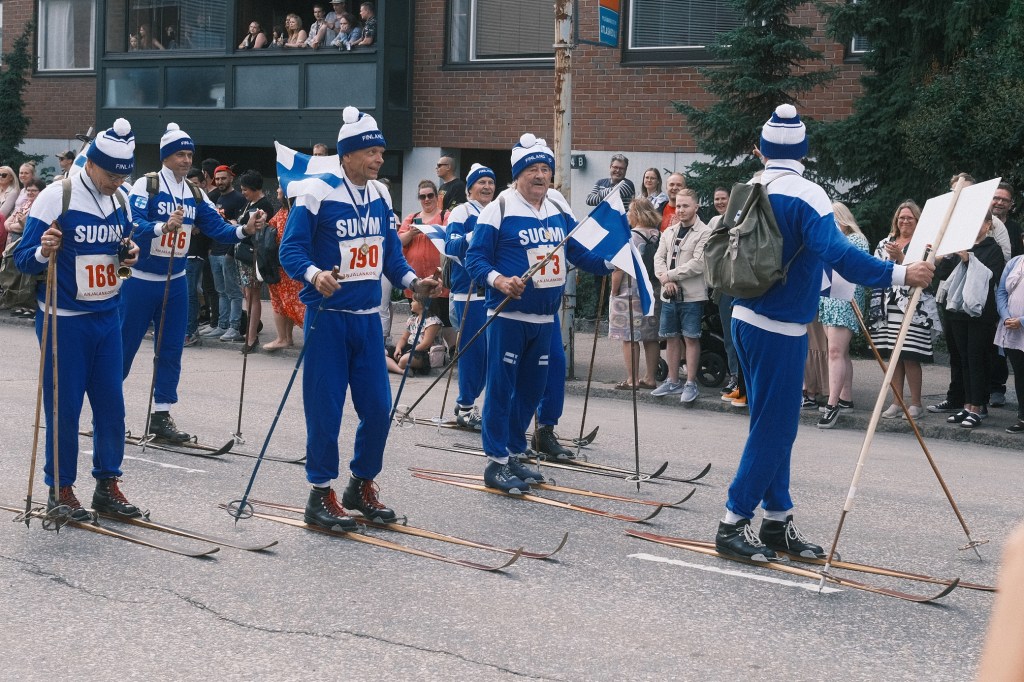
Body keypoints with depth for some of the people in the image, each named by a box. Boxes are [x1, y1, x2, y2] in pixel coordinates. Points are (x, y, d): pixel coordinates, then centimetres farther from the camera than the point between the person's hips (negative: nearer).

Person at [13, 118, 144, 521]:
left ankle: (108, 484, 19)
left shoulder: (120, 201, 6)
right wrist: (44, 252, -30)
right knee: (63, 407, 0)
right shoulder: (57, 197, -12)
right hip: (64, 322, -6)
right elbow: (24, 259, -9)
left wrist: (130, 256, -2)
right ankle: (60, 489, 13)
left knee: (111, 404, 7)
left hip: (107, 318, 6)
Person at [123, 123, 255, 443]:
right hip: (140, 281, -5)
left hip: (175, 282, 5)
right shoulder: (146, 185, -11)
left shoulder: (194, 194, 7)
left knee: (171, 350, 5)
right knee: (125, 345, 2)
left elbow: (217, 227, 0)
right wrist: (164, 226, -42)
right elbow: (133, 225, -24)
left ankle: (161, 415, 12)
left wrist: (244, 230, -19)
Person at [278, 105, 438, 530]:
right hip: (328, 316, -6)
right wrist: (314, 274, -32)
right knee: (325, 408, -1)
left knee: (377, 407, 7)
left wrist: (412, 281, -1)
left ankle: (361, 487, 25)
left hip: (368, 318, 6)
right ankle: (320, 495, 13)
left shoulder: (381, 196, 9)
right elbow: (291, 249, -14)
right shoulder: (318, 194, -12)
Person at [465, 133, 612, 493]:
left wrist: (611, 263, 1)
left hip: (545, 318, 6)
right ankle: (496, 463, 5)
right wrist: (499, 280, -26)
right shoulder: (499, 209, -9)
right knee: (501, 387, -3)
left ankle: (513, 455, 26)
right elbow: (475, 258, -10)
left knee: (532, 388, 13)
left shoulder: (560, 209, 10)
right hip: (508, 316, -6)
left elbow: (579, 252, 15)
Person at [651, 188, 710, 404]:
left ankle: (691, 383, 4)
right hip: (669, 295, 6)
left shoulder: (704, 233, -7)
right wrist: (665, 280, -10)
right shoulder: (669, 231, 13)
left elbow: (698, 264, -16)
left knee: (691, 338, -2)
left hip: (692, 295, -6)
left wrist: (669, 275, -13)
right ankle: (672, 381, 20)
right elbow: (659, 257, 8)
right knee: (671, 337, 11)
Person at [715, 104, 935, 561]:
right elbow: (836, 253, -28)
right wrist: (900, 274, -29)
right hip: (781, 326, -8)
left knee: (772, 423, 15)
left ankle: (777, 521, 20)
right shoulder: (806, 196, -14)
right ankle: (733, 524, 2)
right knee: (774, 427, -1)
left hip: (746, 318, 8)